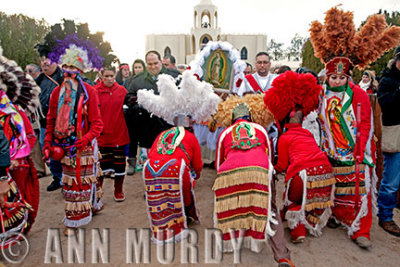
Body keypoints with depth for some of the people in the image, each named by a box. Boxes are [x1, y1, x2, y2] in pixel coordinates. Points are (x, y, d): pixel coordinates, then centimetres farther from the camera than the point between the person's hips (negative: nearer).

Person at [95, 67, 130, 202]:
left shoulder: (122, 90, 2)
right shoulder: (95, 91, -4)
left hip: (119, 134, 2)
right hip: (102, 134, -1)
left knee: (119, 163, 11)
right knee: (102, 163, 9)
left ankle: (118, 190, 29)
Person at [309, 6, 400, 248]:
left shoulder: (358, 94, -4)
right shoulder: (322, 95, 5)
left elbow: (365, 125, -7)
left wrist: (360, 155, -13)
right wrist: (321, 149, 6)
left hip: (354, 154, -3)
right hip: (330, 153, 3)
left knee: (358, 189, 1)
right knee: (333, 187, 11)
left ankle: (360, 230, 12)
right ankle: (336, 216, 31)